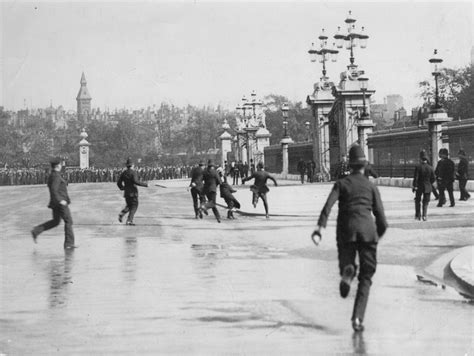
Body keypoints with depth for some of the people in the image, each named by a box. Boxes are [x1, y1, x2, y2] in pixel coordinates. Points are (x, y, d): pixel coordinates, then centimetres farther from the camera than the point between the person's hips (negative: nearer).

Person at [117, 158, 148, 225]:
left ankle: (122, 213, -4)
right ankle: (129, 220, -5)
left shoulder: (124, 173, 7)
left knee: (129, 205, 22)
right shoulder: (133, 172, -12)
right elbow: (136, 181, -24)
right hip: (133, 192, -6)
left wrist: (122, 188, 29)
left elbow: (119, 182, 9)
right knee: (134, 206, 3)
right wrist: (144, 184, -13)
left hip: (126, 192, 6)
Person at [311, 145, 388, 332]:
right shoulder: (371, 186, 11)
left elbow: (328, 205, -8)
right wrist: (379, 235, 26)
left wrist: (319, 227, -17)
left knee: (347, 263, 18)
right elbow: (381, 218, 7)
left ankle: (348, 271, -23)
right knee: (366, 277, 8)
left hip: (346, 229, 0)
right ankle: (358, 318, -8)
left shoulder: (341, 183, 11)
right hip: (367, 229, 0)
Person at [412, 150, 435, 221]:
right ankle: (424, 216, -1)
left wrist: (414, 186, -7)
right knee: (425, 202, 9)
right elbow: (433, 179, 2)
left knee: (417, 201, 13)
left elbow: (415, 178, -14)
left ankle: (418, 215, 13)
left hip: (419, 187, -2)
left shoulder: (418, 167, -11)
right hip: (427, 187, 2)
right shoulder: (430, 168, -2)